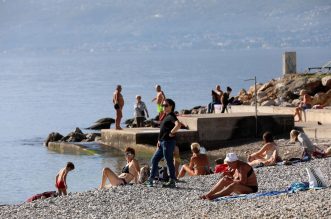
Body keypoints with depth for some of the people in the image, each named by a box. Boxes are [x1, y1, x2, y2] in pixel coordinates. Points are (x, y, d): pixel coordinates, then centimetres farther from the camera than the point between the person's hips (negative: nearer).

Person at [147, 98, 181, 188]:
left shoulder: (171, 116, -12)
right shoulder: (166, 116, 18)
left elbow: (178, 125, -31)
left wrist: (171, 133, -20)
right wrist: (159, 140, 17)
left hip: (168, 142, -10)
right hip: (162, 142, 10)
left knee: (169, 161, -4)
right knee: (154, 160, 12)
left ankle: (172, 182, 3)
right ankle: (151, 180, 16)